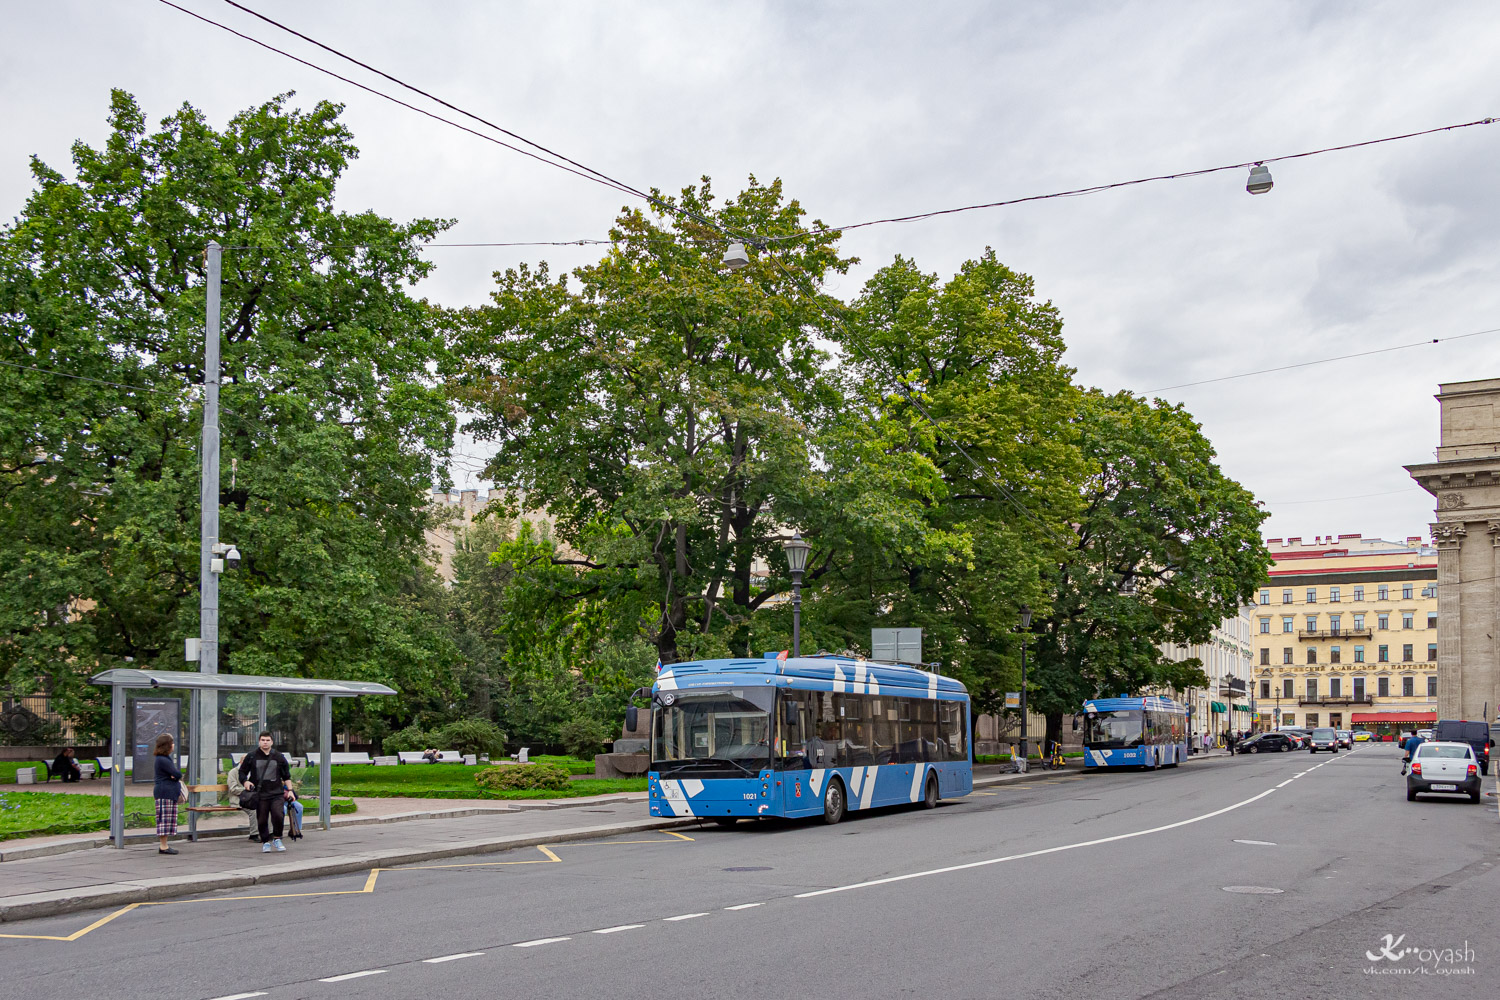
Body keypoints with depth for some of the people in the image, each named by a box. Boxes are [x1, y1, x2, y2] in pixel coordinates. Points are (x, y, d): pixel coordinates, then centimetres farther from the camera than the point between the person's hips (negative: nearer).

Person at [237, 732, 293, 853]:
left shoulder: (279, 757, 9)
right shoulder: (251, 757, 6)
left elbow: (286, 776, 16)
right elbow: (242, 771, 14)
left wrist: (289, 790, 9)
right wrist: (245, 781, -6)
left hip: (277, 793, 0)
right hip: (260, 795, 0)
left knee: (278, 815, -18)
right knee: (262, 820, 2)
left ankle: (277, 838, 3)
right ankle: (265, 842, 20)